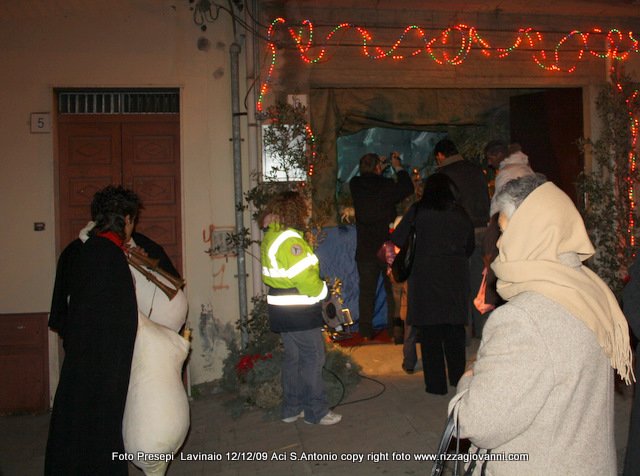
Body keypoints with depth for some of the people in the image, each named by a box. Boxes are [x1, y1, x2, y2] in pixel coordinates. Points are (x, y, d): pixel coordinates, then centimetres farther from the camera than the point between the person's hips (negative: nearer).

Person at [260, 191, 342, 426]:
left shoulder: (270, 237, 10)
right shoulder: (290, 240, -21)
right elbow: (305, 276, -23)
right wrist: (322, 291, -6)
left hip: (281, 309, 10)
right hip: (299, 312, -10)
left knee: (293, 357, 17)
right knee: (313, 358, 1)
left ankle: (291, 409, 26)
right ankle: (316, 411, 10)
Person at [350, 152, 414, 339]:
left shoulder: (355, 186, -4)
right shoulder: (387, 185, -12)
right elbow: (407, 189, 4)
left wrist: (379, 172, 21)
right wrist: (398, 168, 13)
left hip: (365, 249, 3)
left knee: (366, 290, 11)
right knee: (393, 289, 10)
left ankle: (366, 331, 14)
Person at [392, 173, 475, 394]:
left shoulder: (418, 210, -3)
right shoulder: (461, 214, 7)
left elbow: (397, 239, -3)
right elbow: (470, 246, 14)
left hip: (426, 274, -3)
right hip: (456, 277, 3)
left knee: (430, 329, 4)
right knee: (455, 328, 15)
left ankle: (436, 384, 8)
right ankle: (457, 378, 26)